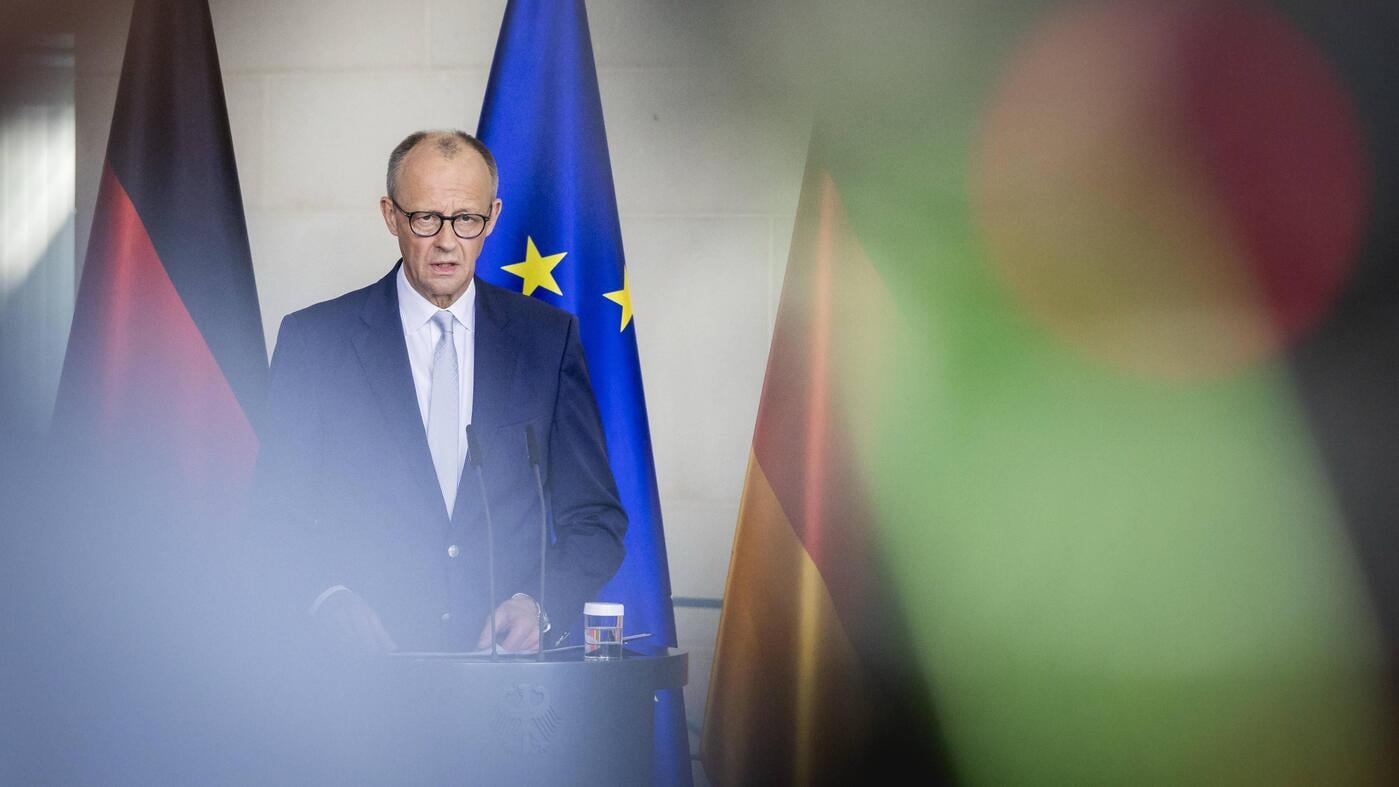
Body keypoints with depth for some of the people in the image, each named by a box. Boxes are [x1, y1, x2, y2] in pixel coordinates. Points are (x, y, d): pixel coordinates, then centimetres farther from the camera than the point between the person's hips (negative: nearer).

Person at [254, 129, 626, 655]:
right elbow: (280, 511, 7)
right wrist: (331, 601, -13)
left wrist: (541, 607, -6)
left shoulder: (549, 338, 11)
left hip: (512, 660, 1)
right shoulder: (314, 340, 7)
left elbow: (595, 517, 12)